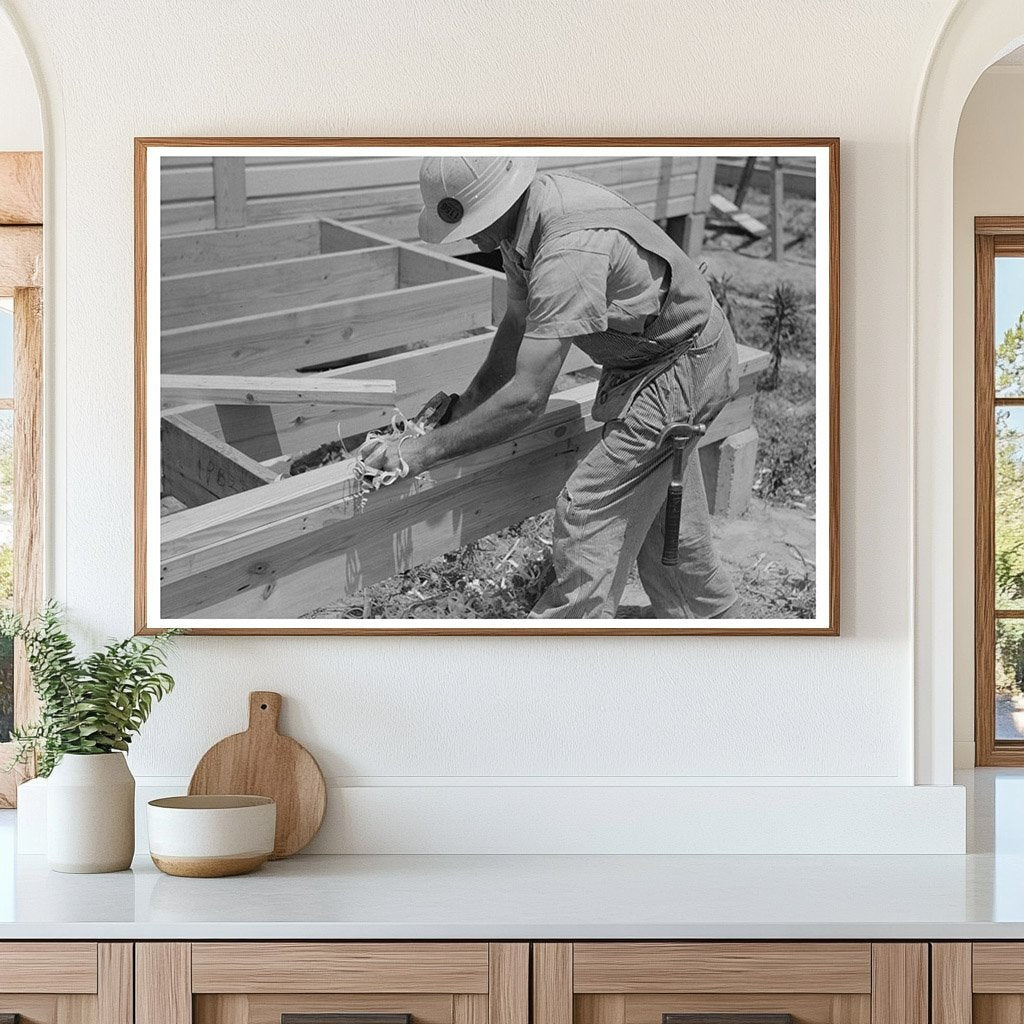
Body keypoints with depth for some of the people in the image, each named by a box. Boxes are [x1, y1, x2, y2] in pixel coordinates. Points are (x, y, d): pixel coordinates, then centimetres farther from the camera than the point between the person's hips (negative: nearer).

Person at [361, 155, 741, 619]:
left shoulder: (570, 250, -38)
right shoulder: (519, 219, -9)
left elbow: (526, 399, -39)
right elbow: (518, 322, 8)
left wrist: (425, 450, -33)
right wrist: (468, 401, 0)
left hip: (679, 367, -10)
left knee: (587, 515, -12)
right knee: (660, 515, 23)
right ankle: (710, 616, 42)